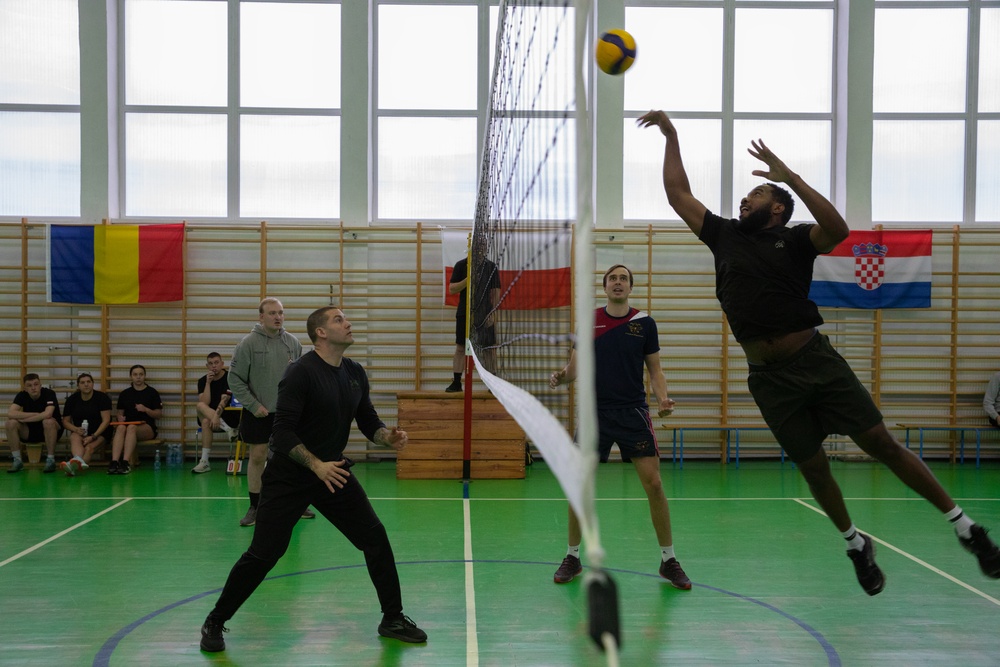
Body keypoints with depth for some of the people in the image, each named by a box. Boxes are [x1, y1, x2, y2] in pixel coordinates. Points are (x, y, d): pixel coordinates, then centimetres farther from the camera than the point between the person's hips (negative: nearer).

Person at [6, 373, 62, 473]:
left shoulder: (49, 393, -17)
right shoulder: (22, 395, -6)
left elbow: (47, 414, -35)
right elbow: (10, 413, -22)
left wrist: (24, 418, -23)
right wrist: (35, 414, -26)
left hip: (48, 431, -4)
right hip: (29, 432, 4)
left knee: (48, 421, -36)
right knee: (11, 423, -20)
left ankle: (50, 460, -25)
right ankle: (17, 461, -11)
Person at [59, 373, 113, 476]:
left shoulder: (102, 397, -1)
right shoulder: (72, 399, 9)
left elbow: (106, 420, -9)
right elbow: (65, 421, 10)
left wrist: (93, 436, -21)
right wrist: (76, 429, -13)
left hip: (99, 433, -2)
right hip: (79, 433, 2)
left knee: (89, 448, -34)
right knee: (74, 438, -35)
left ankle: (74, 467, -63)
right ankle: (79, 462, -66)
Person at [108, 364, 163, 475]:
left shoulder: (152, 392, 7)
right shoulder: (125, 393, 16)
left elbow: (159, 414, 4)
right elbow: (120, 413, 17)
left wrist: (145, 409, -13)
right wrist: (120, 418, -6)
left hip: (147, 427, -2)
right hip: (128, 423, 2)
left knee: (131, 427, -36)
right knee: (121, 428, -34)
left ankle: (126, 463, -47)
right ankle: (114, 462, -48)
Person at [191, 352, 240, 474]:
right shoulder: (203, 380, 5)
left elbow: (224, 400, -20)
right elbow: (204, 403, -9)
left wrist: (216, 415, -35)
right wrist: (208, 383, -14)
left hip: (229, 416, -4)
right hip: (208, 416, 4)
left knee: (206, 422, -31)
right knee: (200, 406, -29)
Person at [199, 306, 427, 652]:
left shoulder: (355, 373, 3)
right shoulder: (301, 372, -17)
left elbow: (368, 421, 10)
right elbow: (283, 431, -21)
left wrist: (389, 436, -11)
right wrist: (317, 465, -29)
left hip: (334, 472, 6)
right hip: (288, 477, -6)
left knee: (375, 538, 1)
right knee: (263, 554, -4)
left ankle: (393, 619, 17)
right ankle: (215, 623, 18)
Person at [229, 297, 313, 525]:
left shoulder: (293, 342, 1)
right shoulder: (249, 342, -9)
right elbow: (235, 378, -7)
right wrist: (253, 405, -11)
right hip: (258, 413, -3)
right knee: (257, 458, 3)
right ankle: (255, 507, 15)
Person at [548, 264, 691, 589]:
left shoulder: (644, 323, 2)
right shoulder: (588, 321, 4)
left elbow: (655, 370, 6)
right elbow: (575, 367, 7)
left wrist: (663, 398, -12)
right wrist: (560, 377, -15)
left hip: (633, 412, -1)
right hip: (595, 412, 1)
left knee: (653, 483, -6)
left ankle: (668, 560, 10)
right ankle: (573, 557, 18)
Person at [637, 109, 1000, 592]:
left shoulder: (794, 240, 2)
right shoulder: (724, 236, 11)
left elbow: (838, 230, -20)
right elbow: (678, 194, 14)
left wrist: (789, 176, -19)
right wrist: (671, 136, 14)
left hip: (817, 361, -3)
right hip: (769, 377, 3)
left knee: (881, 443, -3)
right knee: (813, 467, 8)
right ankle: (857, 546, 29)